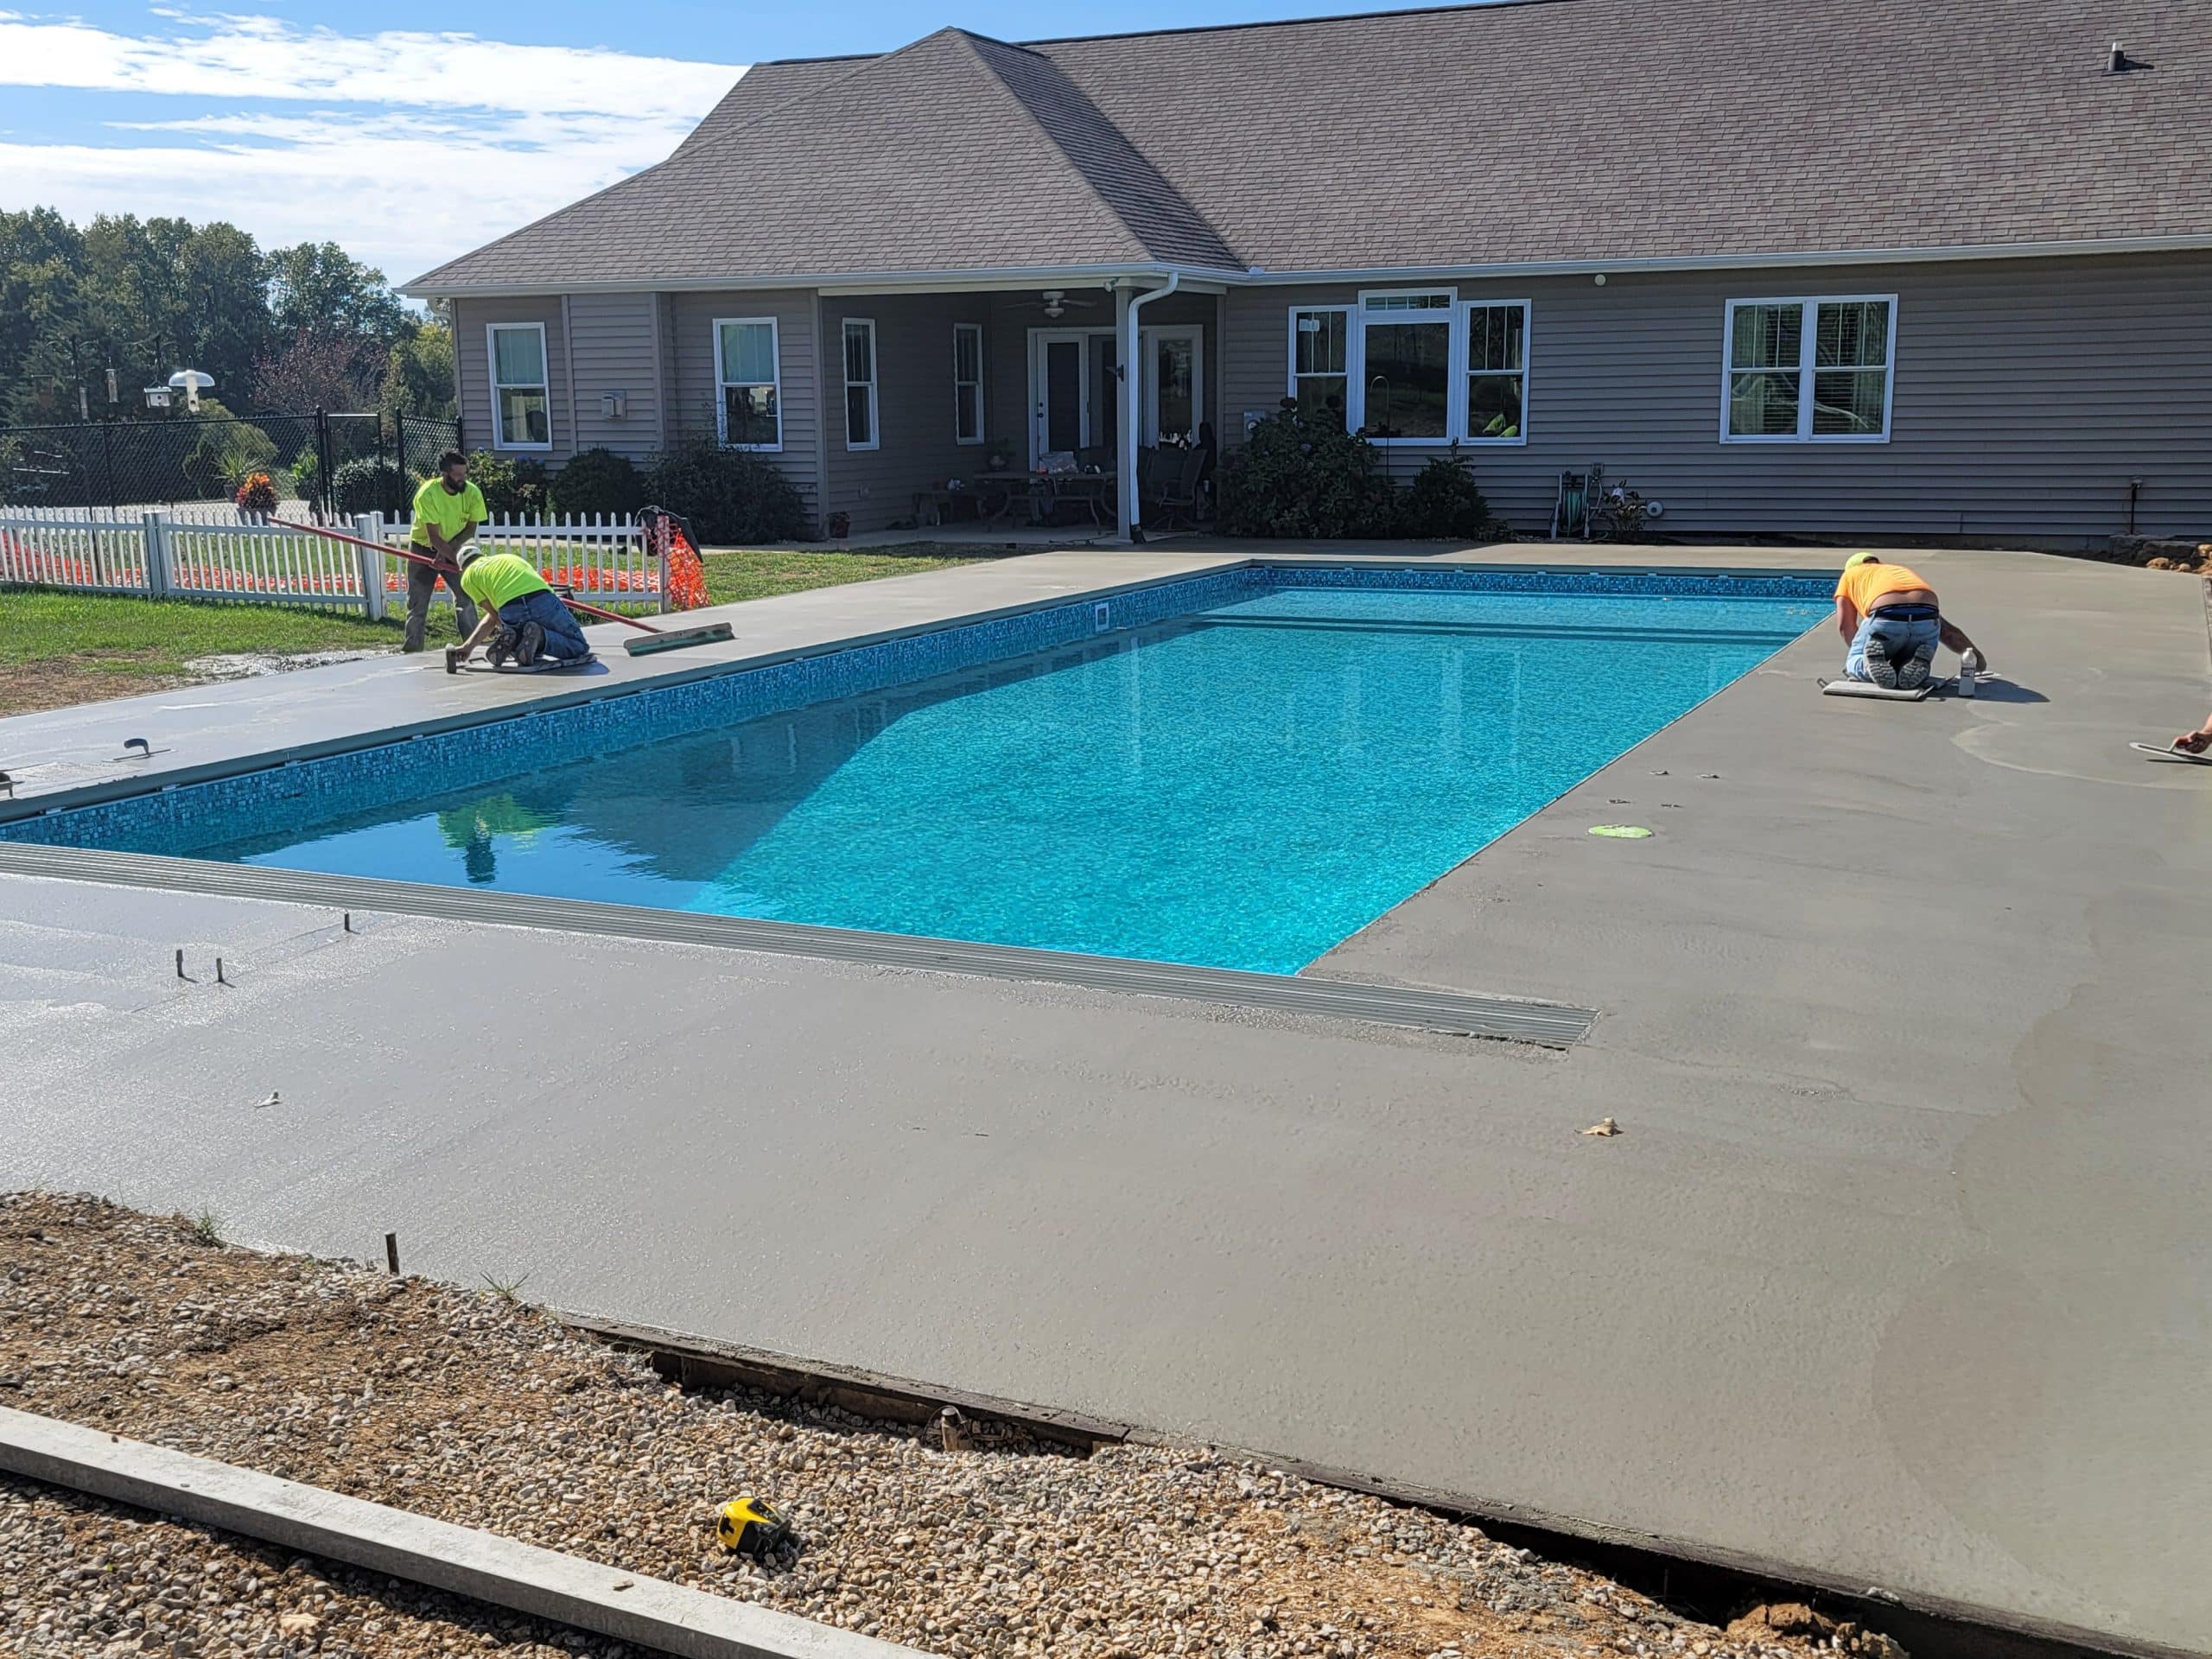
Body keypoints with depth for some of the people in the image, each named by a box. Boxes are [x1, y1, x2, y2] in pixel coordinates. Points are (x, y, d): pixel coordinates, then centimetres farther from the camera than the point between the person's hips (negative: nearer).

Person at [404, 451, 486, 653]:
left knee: (466, 596, -8)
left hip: (454, 548, 3)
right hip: (423, 549, -2)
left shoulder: (472, 493, -17)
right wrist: (457, 561, -34)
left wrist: (449, 548, -20)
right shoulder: (427, 494, -27)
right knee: (417, 603, 0)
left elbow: (470, 529, -8)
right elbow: (434, 536, -27)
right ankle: (412, 648, 9)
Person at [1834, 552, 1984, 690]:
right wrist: (1976, 656, 40)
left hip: (1886, 618, -3)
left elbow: (1845, 625, 25)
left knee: (1853, 663, 22)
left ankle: (1873, 664, -12)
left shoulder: (1850, 574, 33)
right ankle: (1916, 664, -5)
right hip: (1926, 619, 3)